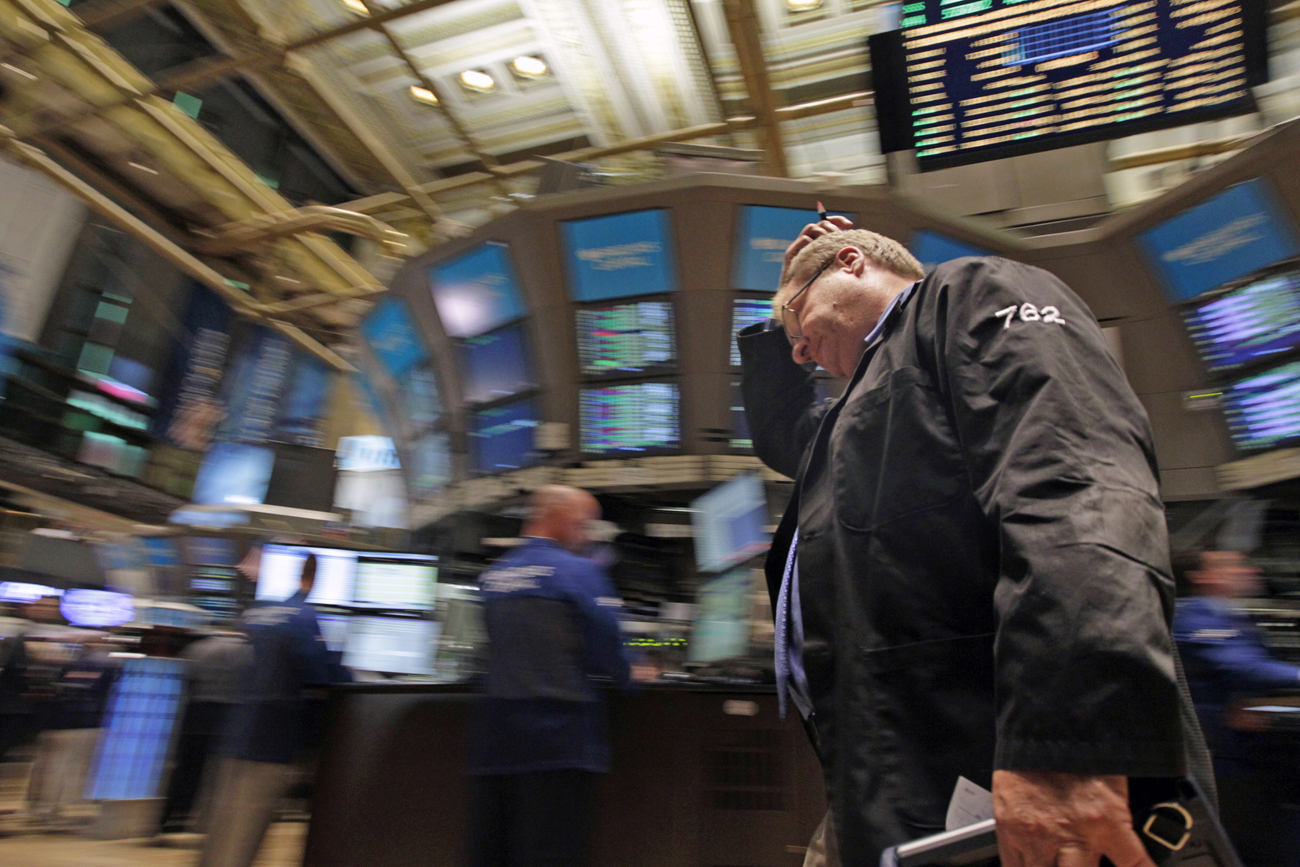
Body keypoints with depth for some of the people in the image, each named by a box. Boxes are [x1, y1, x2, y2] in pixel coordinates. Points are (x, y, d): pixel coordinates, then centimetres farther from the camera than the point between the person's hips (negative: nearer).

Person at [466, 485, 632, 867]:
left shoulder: (493, 574, 11)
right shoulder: (579, 570, -8)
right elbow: (607, 647, -10)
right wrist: (627, 673, 12)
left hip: (494, 735, 6)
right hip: (558, 735, -6)